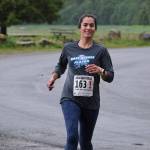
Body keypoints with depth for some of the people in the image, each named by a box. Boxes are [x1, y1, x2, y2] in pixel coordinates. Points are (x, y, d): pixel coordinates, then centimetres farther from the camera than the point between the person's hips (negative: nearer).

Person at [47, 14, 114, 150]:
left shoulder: (100, 51, 1)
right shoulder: (69, 48, 6)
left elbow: (110, 77, -1)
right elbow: (61, 65, 25)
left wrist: (100, 70, -21)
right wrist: (53, 77, 7)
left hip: (91, 102, 1)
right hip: (70, 99, -1)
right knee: (72, 137, -20)